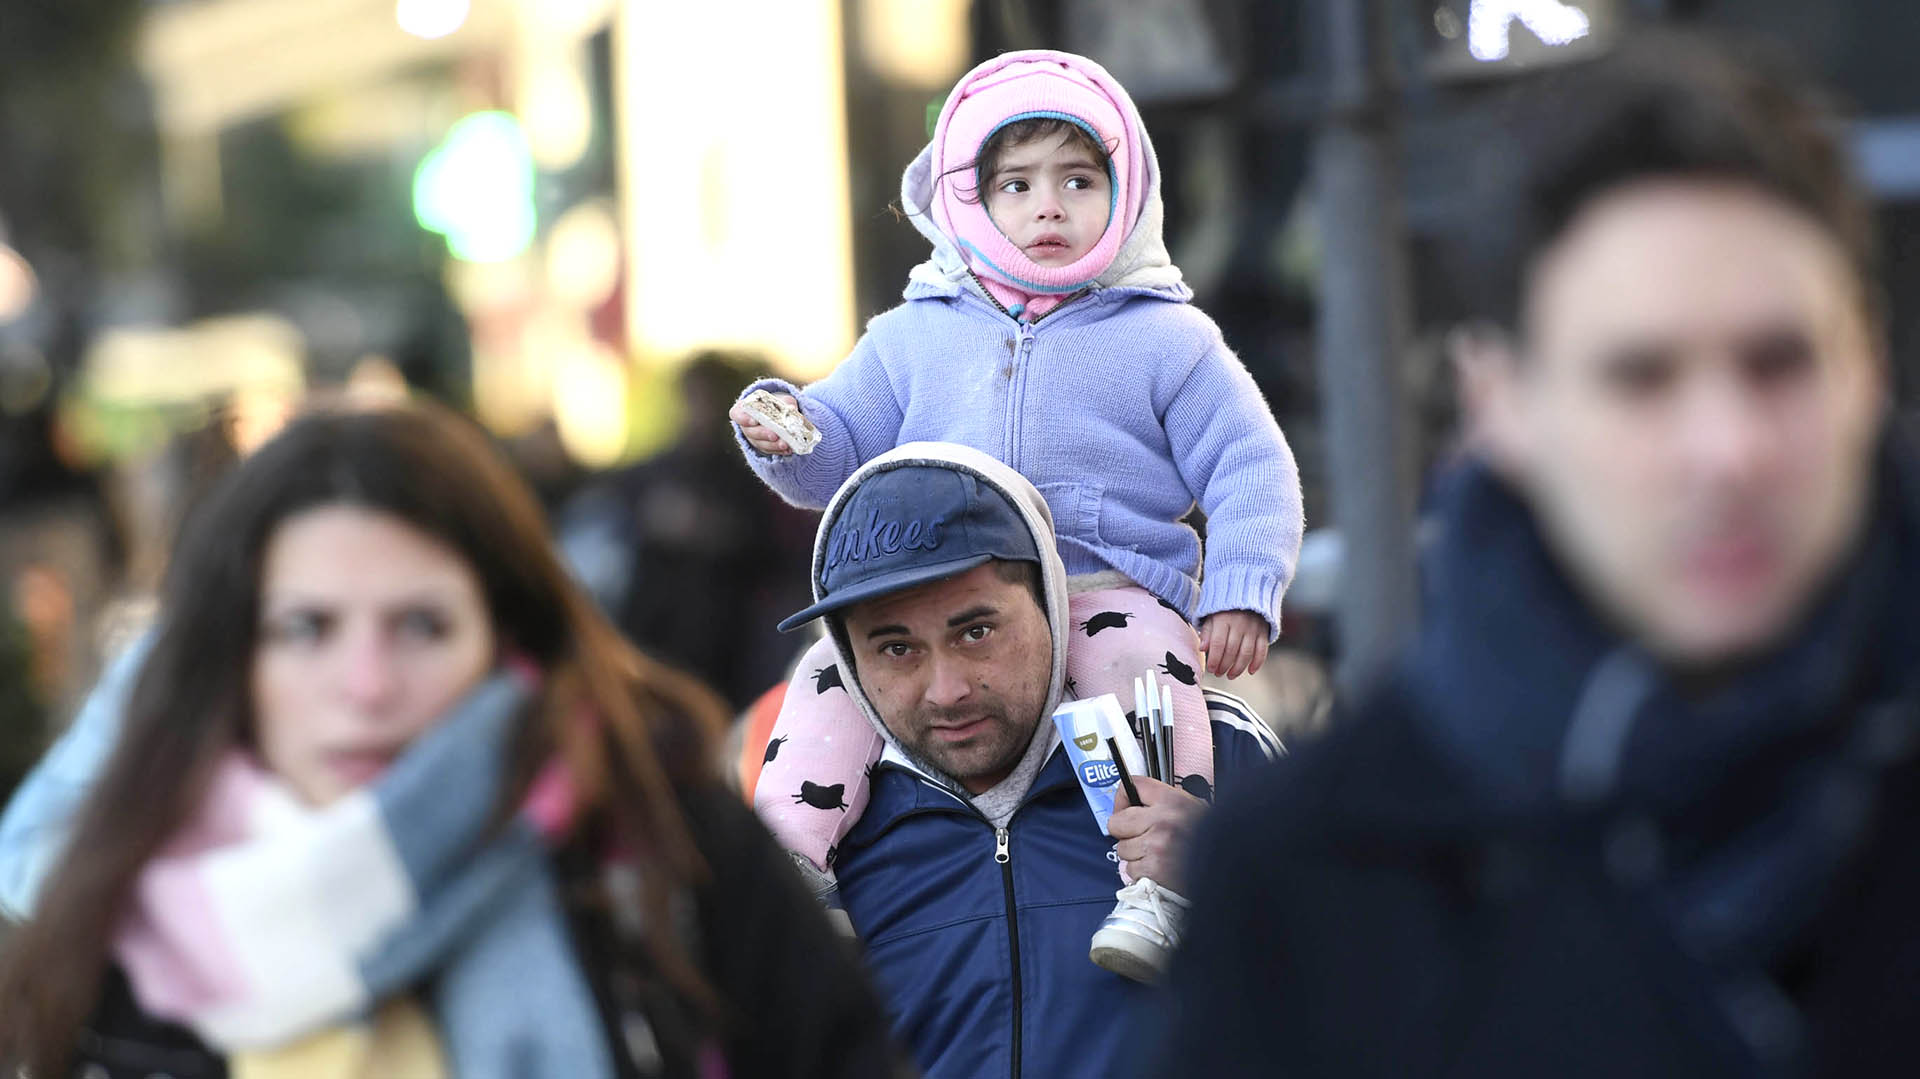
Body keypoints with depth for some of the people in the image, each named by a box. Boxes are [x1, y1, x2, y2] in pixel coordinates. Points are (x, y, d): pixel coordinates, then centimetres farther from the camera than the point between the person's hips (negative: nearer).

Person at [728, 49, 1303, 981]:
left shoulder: (1168, 340, 10)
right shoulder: (914, 338, 17)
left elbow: (1250, 472, 8)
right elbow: (844, 447, 20)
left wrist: (1242, 594, -8)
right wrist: (789, 432, -5)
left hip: (1110, 585, -3)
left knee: (1141, 655, -34)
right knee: (837, 665, -22)